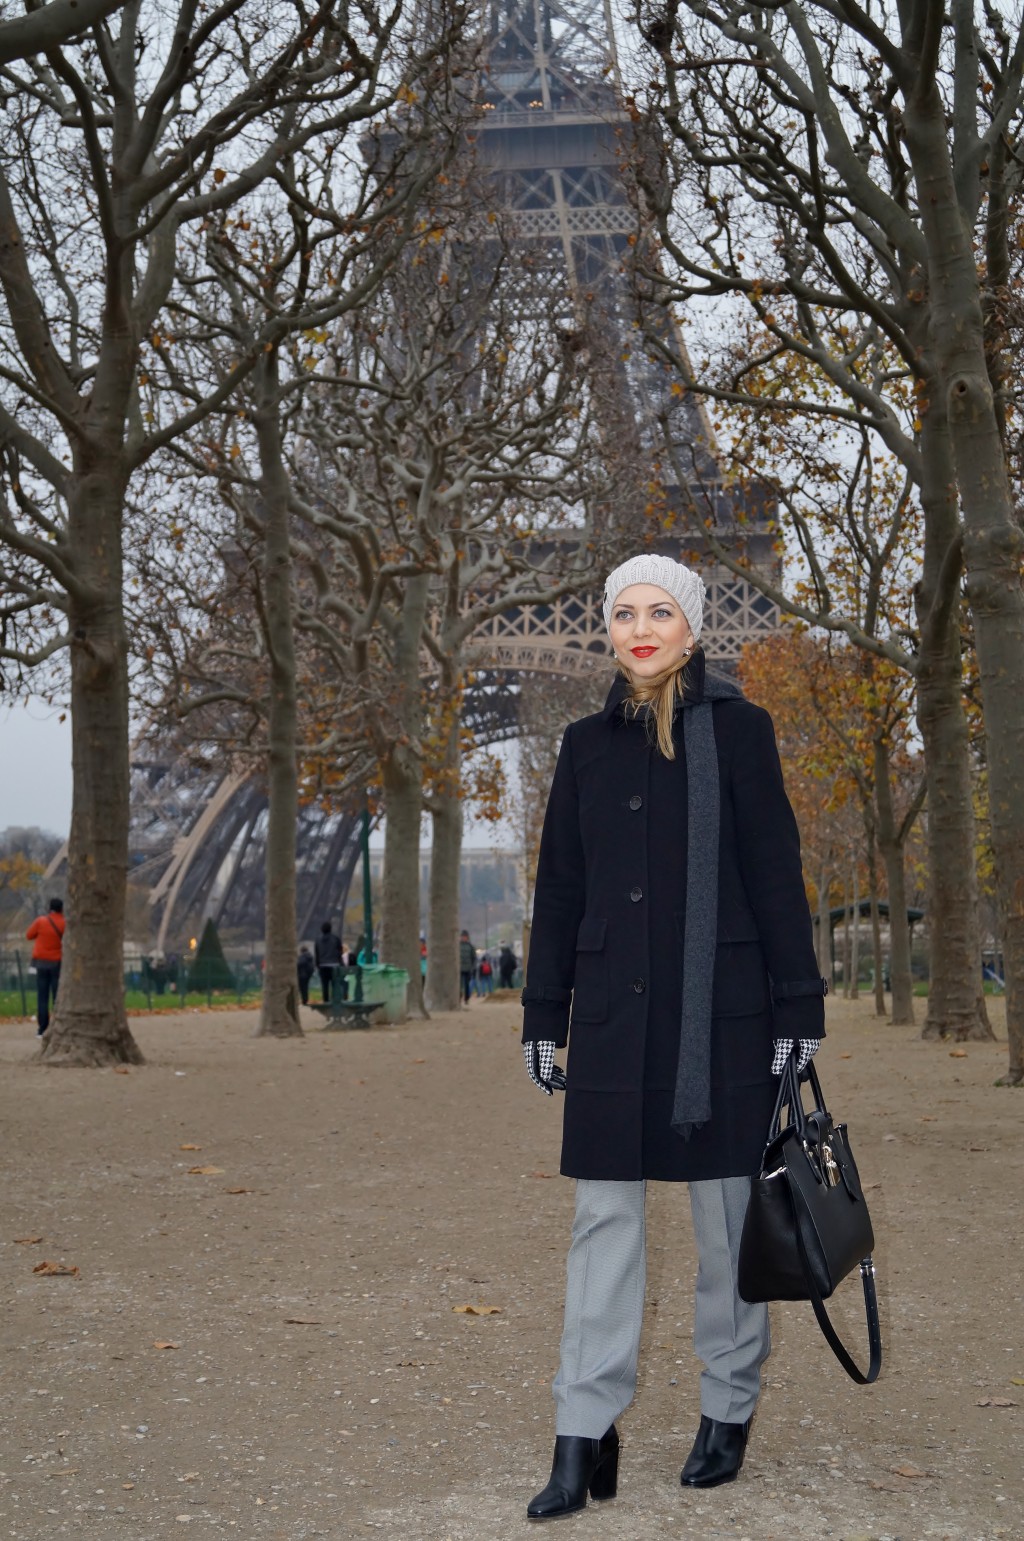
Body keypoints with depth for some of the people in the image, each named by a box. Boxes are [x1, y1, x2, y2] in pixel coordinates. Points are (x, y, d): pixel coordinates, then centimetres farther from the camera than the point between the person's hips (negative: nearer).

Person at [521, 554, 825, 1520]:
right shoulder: (587, 744, 10)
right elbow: (559, 887, 12)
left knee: (726, 1214, 6)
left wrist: (796, 1012, -6)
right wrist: (543, 1014, 10)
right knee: (603, 1218, 2)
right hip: (614, 1013, 3)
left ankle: (729, 1412, 22)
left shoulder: (737, 730, 0)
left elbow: (776, 877, -2)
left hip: (720, 1011, -3)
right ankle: (584, 1442, 5)